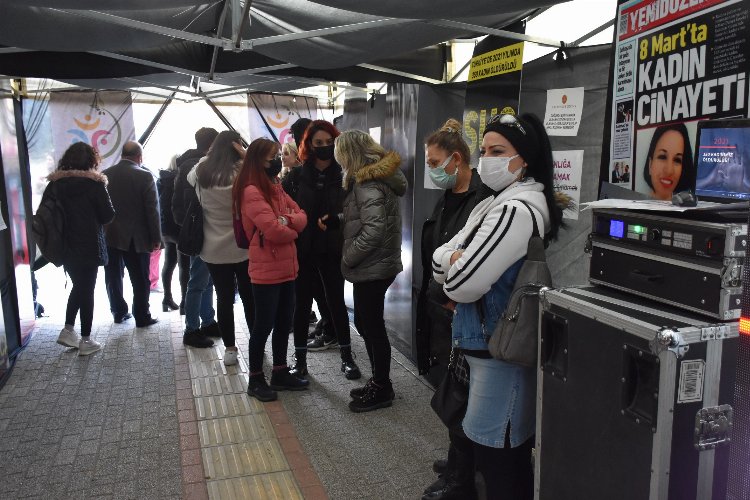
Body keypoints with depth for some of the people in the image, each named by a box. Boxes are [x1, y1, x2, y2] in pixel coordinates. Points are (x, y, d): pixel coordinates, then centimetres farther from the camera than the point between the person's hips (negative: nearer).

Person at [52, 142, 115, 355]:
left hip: (65, 247, 4)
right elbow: (108, 215, -10)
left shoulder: (55, 184, 0)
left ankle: (68, 330, 17)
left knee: (78, 286, 22)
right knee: (87, 290, 5)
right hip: (89, 247, -4)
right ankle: (86, 340, 10)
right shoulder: (94, 183, -13)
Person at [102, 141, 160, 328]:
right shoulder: (145, 176, -11)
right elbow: (152, 209, -11)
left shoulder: (105, 175, 1)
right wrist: (156, 238, -5)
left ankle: (119, 311, 25)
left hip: (109, 235, 4)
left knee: (114, 276, 15)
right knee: (140, 279, 5)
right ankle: (142, 316, 11)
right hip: (136, 237, -4)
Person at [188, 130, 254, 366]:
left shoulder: (201, 172, -3)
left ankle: (230, 348, 15)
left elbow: (190, 178, 17)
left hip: (214, 249, 3)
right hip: (243, 247, -2)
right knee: (249, 297, 11)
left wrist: (207, 158, 11)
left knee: (224, 298, 10)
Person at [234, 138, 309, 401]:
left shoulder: (276, 187, 13)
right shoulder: (251, 192, -16)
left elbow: (301, 217, 7)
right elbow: (273, 229, -24)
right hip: (266, 270, -8)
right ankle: (255, 379, 17)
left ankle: (280, 372, 28)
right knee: (264, 324, 2)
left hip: (286, 268, 9)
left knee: (284, 322, 15)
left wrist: (288, 219, -15)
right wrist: (292, 231, -3)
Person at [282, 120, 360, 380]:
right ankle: (300, 359, 20)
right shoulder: (296, 176, -1)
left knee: (336, 301, 10)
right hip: (303, 250, 0)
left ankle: (346, 356, 24)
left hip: (333, 250, 0)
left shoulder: (343, 176, -1)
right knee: (302, 304, 8)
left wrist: (336, 219, -19)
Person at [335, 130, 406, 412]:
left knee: (372, 326, 2)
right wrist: (334, 219, 5)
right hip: (377, 265, 10)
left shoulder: (368, 183, -19)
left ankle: (382, 389, 17)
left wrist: (348, 257, -17)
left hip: (371, 268, -10)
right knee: (366, 323, 18)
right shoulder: (378, 176, 12)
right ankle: (379, 382, 30)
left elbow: (374, 229, -28)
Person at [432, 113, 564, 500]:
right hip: (487, 345, 10)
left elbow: (461, 284, -25)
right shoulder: (495, 203, 10)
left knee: (497, 458, 4)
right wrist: (458, 259, -12)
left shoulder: (517, 209, -22)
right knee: (507, 454, 23)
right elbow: (439, 261, 8)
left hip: (503, 352, -10)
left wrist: (454, 260, -5)